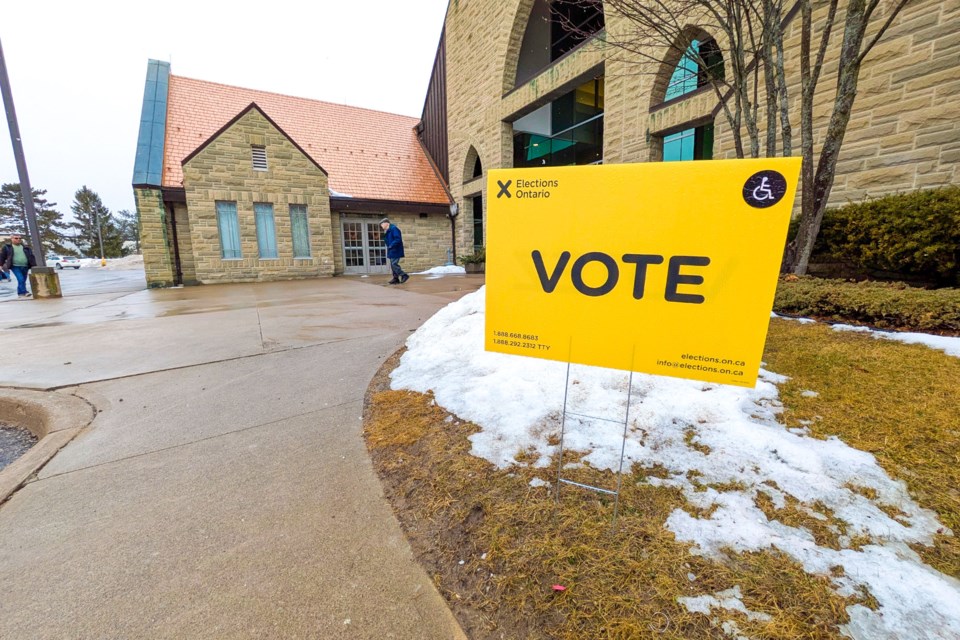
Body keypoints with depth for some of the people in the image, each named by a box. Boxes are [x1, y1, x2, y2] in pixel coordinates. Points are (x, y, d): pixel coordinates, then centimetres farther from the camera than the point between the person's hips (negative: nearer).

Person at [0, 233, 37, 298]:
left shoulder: (26, 247, 13)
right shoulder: (7, 247, 5)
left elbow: (31, 257, 13)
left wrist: (33, 265, 5)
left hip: (25, 267, 3)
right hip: (15, 266, -3)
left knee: (23, 280, 8)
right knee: (21, 279, -18)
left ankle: (20, 293, 19)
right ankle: (24, 292, -21)